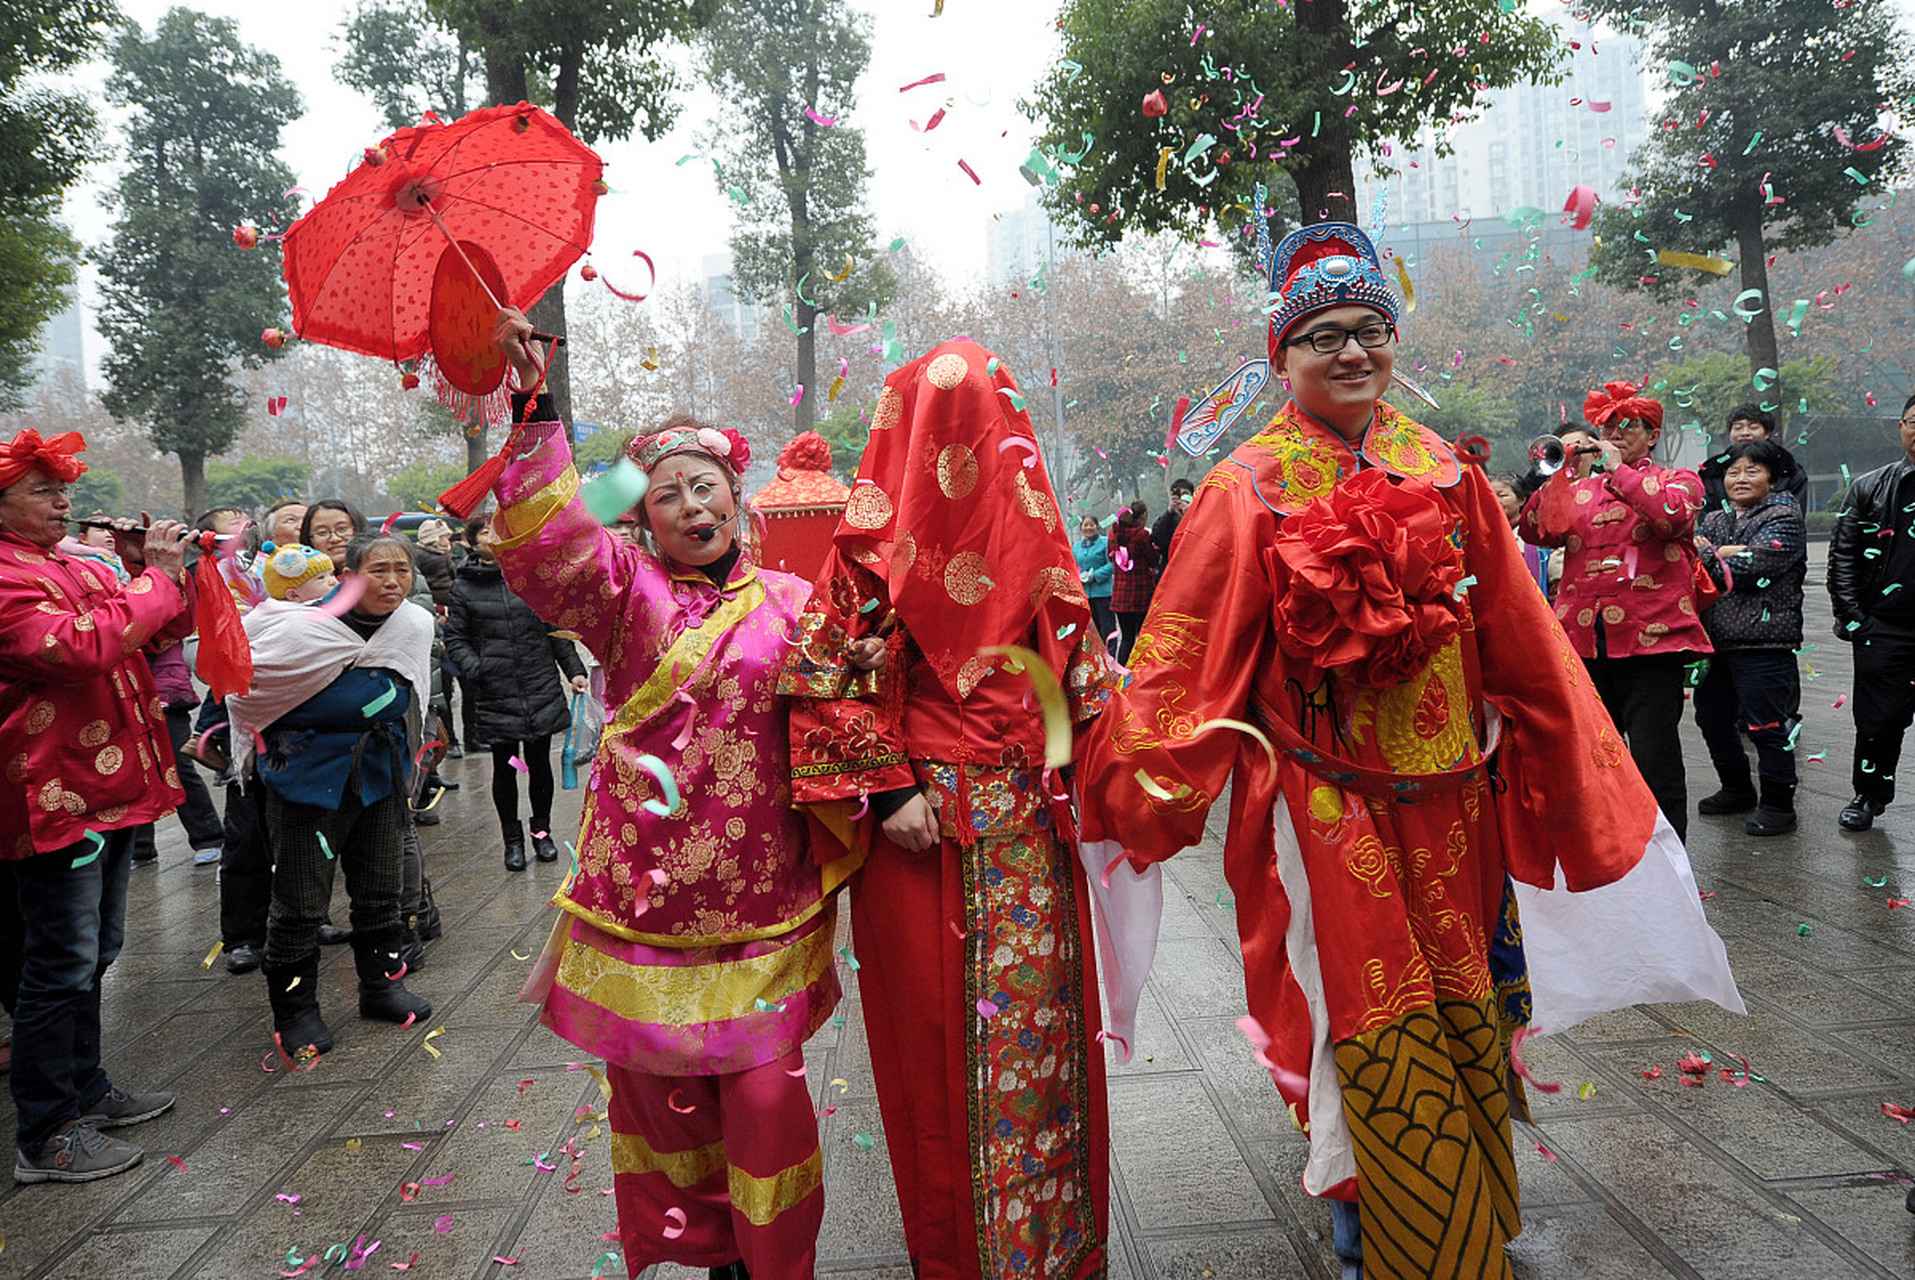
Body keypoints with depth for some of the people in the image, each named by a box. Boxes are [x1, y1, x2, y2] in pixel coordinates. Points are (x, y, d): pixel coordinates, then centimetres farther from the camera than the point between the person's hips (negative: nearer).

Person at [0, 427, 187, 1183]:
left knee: (93, 953, 20)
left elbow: (164, 632, 18)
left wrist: (149, 571, 1)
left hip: (109, 787, 10)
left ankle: (86, 1090, 34)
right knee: (62, 964, -3)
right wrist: (158, 578, -20)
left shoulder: (75, 568, 15)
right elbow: (84, 646, -29)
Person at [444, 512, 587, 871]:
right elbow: (455, 638, 5)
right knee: (504, 767, 7)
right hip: (495, 693, -1)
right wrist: (474, 668, -12)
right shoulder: (465, 586, 2)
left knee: (539, 762, 9)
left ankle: (542, 830, 27)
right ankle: (513, 839, 22)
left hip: (541, 689, 1)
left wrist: (574, 670, 4)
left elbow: (556, 628, 10)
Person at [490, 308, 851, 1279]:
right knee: (658, 1090, 11)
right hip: (643, 898, 0)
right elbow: (553, 549, -19)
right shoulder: (627, 592, 1)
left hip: (760, 906, 0)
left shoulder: (791, 604, 5)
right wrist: (528, 415, -28)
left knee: (765, 1094, 4)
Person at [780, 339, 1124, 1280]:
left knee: (1041, 1007, 11)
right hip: (923, 814, -4)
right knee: (936, 1018, 6)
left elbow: (1074, 661, 16)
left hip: (1029, 811, 5)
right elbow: (838, 674, -8)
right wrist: (884, 787, -14)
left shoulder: (1027, 527, 11)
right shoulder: (878, 539, -4)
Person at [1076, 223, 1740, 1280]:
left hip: (1448, 804, 4)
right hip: (1329, 817, -4)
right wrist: (1126, 787, -11)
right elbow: (1181, 663, -9)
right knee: (1372, 1042, 6)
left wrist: (1592, 785, 11)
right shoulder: (1248, 493, -8)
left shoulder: (1444, 476, 3)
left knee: (1462, 1025, 17)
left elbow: (1525, 646, 8)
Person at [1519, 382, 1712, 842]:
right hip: (1583, 644, 4)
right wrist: (1558, 473, -5)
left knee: (1655, 765, -6)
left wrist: (1619, 470, -7)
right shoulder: (1579, 489, 19)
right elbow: (1534, 530, 4)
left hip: (1650, 642, -4)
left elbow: (1673, 514, -14)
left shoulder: (1678, 480, 9)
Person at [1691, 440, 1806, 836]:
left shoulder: (1783, 518, -2)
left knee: (1765, 725, -5)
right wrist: (1727, 553, -14)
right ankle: (1737, 791, 31)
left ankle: (1778, 804, 7)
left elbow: (1750, 569, -16)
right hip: (1713, 639, 7)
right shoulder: (1714, 520, 18)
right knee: (1713, 719, 14)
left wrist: (1706, 554, -6)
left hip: (1762, 642, -7)